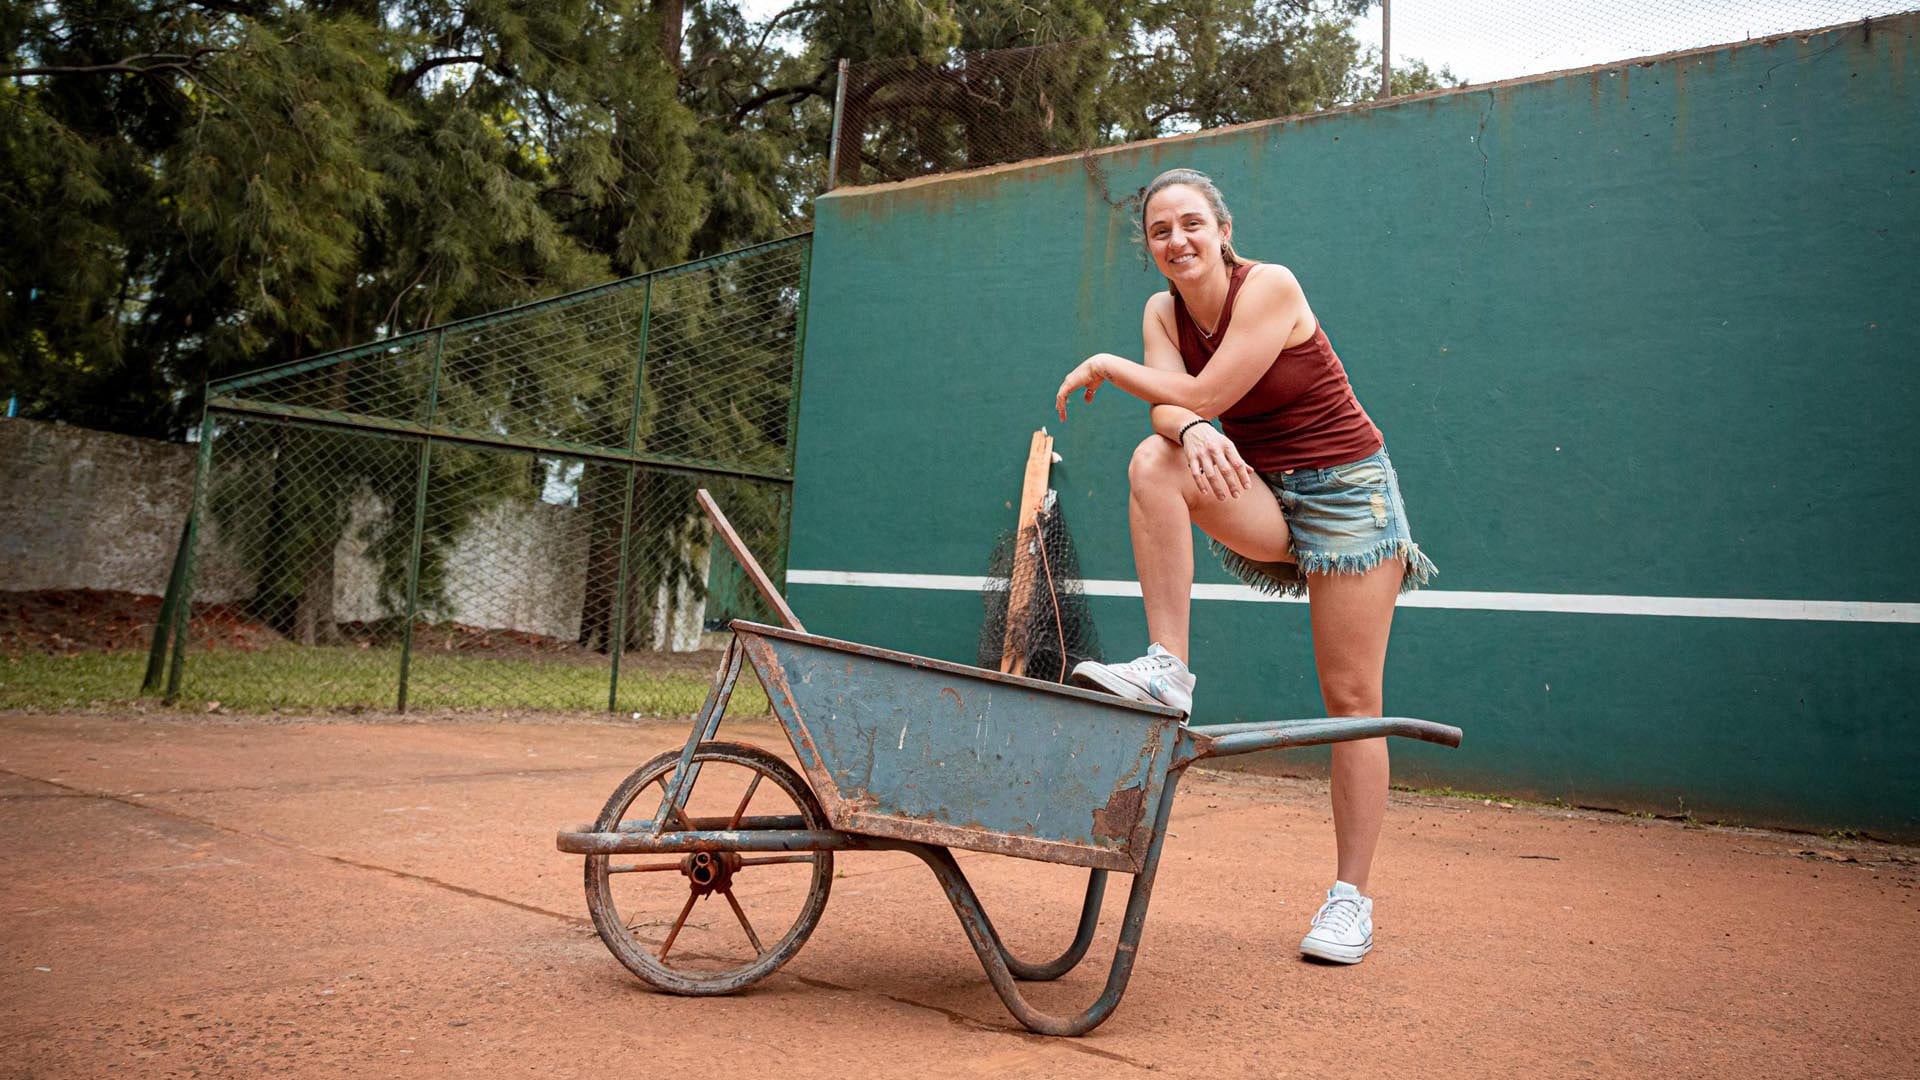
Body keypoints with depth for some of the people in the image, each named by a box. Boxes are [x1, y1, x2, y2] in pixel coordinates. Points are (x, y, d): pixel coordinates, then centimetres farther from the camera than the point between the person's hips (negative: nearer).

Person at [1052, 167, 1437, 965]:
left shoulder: (1270, 286, -16)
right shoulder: (1163, 311, 2)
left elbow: (1204, 394, -23)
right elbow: (1168, 410, -12)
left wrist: (1107, 366, -11)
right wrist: (1190, 431, -36)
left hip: (1345, 491, -5)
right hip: (1263, 497, 5)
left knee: (1351, 699, -5)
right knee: (1154, 462, -26)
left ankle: (1350, 897, 6)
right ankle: (1167, 668, -23)